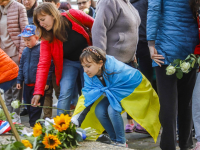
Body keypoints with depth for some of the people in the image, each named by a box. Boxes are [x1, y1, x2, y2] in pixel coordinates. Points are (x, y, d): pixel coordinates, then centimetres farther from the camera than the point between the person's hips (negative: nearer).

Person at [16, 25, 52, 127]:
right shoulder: (25, 51, 10)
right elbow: (21, 67, 19)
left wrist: (46, 82, -15)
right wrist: (19, 80, 16)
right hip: (27, 84, 7)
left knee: (35, 107, -5)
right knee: (29, 106, 14)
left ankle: (33, 124, 1)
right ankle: (32, 125, 24)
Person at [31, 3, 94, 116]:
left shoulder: (73, 16, -22)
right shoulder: (47, 38, -16)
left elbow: (94, 25, -7)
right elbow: (43, 64, -20)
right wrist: (38, 92, -27)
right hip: (68, 63, 0)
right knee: (65, 94, -15)